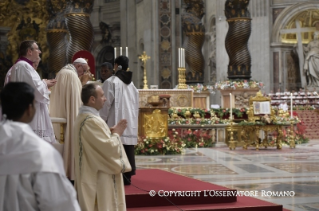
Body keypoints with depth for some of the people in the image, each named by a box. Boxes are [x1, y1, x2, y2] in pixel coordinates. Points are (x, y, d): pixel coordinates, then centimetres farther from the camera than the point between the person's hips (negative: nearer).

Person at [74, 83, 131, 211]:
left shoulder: (83, 117, 11)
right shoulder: (91, 121, -22)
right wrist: (116, 133, -7)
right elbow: (108, 148, -24)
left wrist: (111, 132, 6)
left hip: (91, 174, 11)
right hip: (98, 177, -11)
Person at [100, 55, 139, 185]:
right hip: (130, 123, 6)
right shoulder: (131, 84, 11)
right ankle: (127, 176, 10)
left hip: (116, 122, -6)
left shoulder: (111, 82, -8)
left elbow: (106, 103, -10)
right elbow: (136, 105, 14)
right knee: (128, 151, 8)